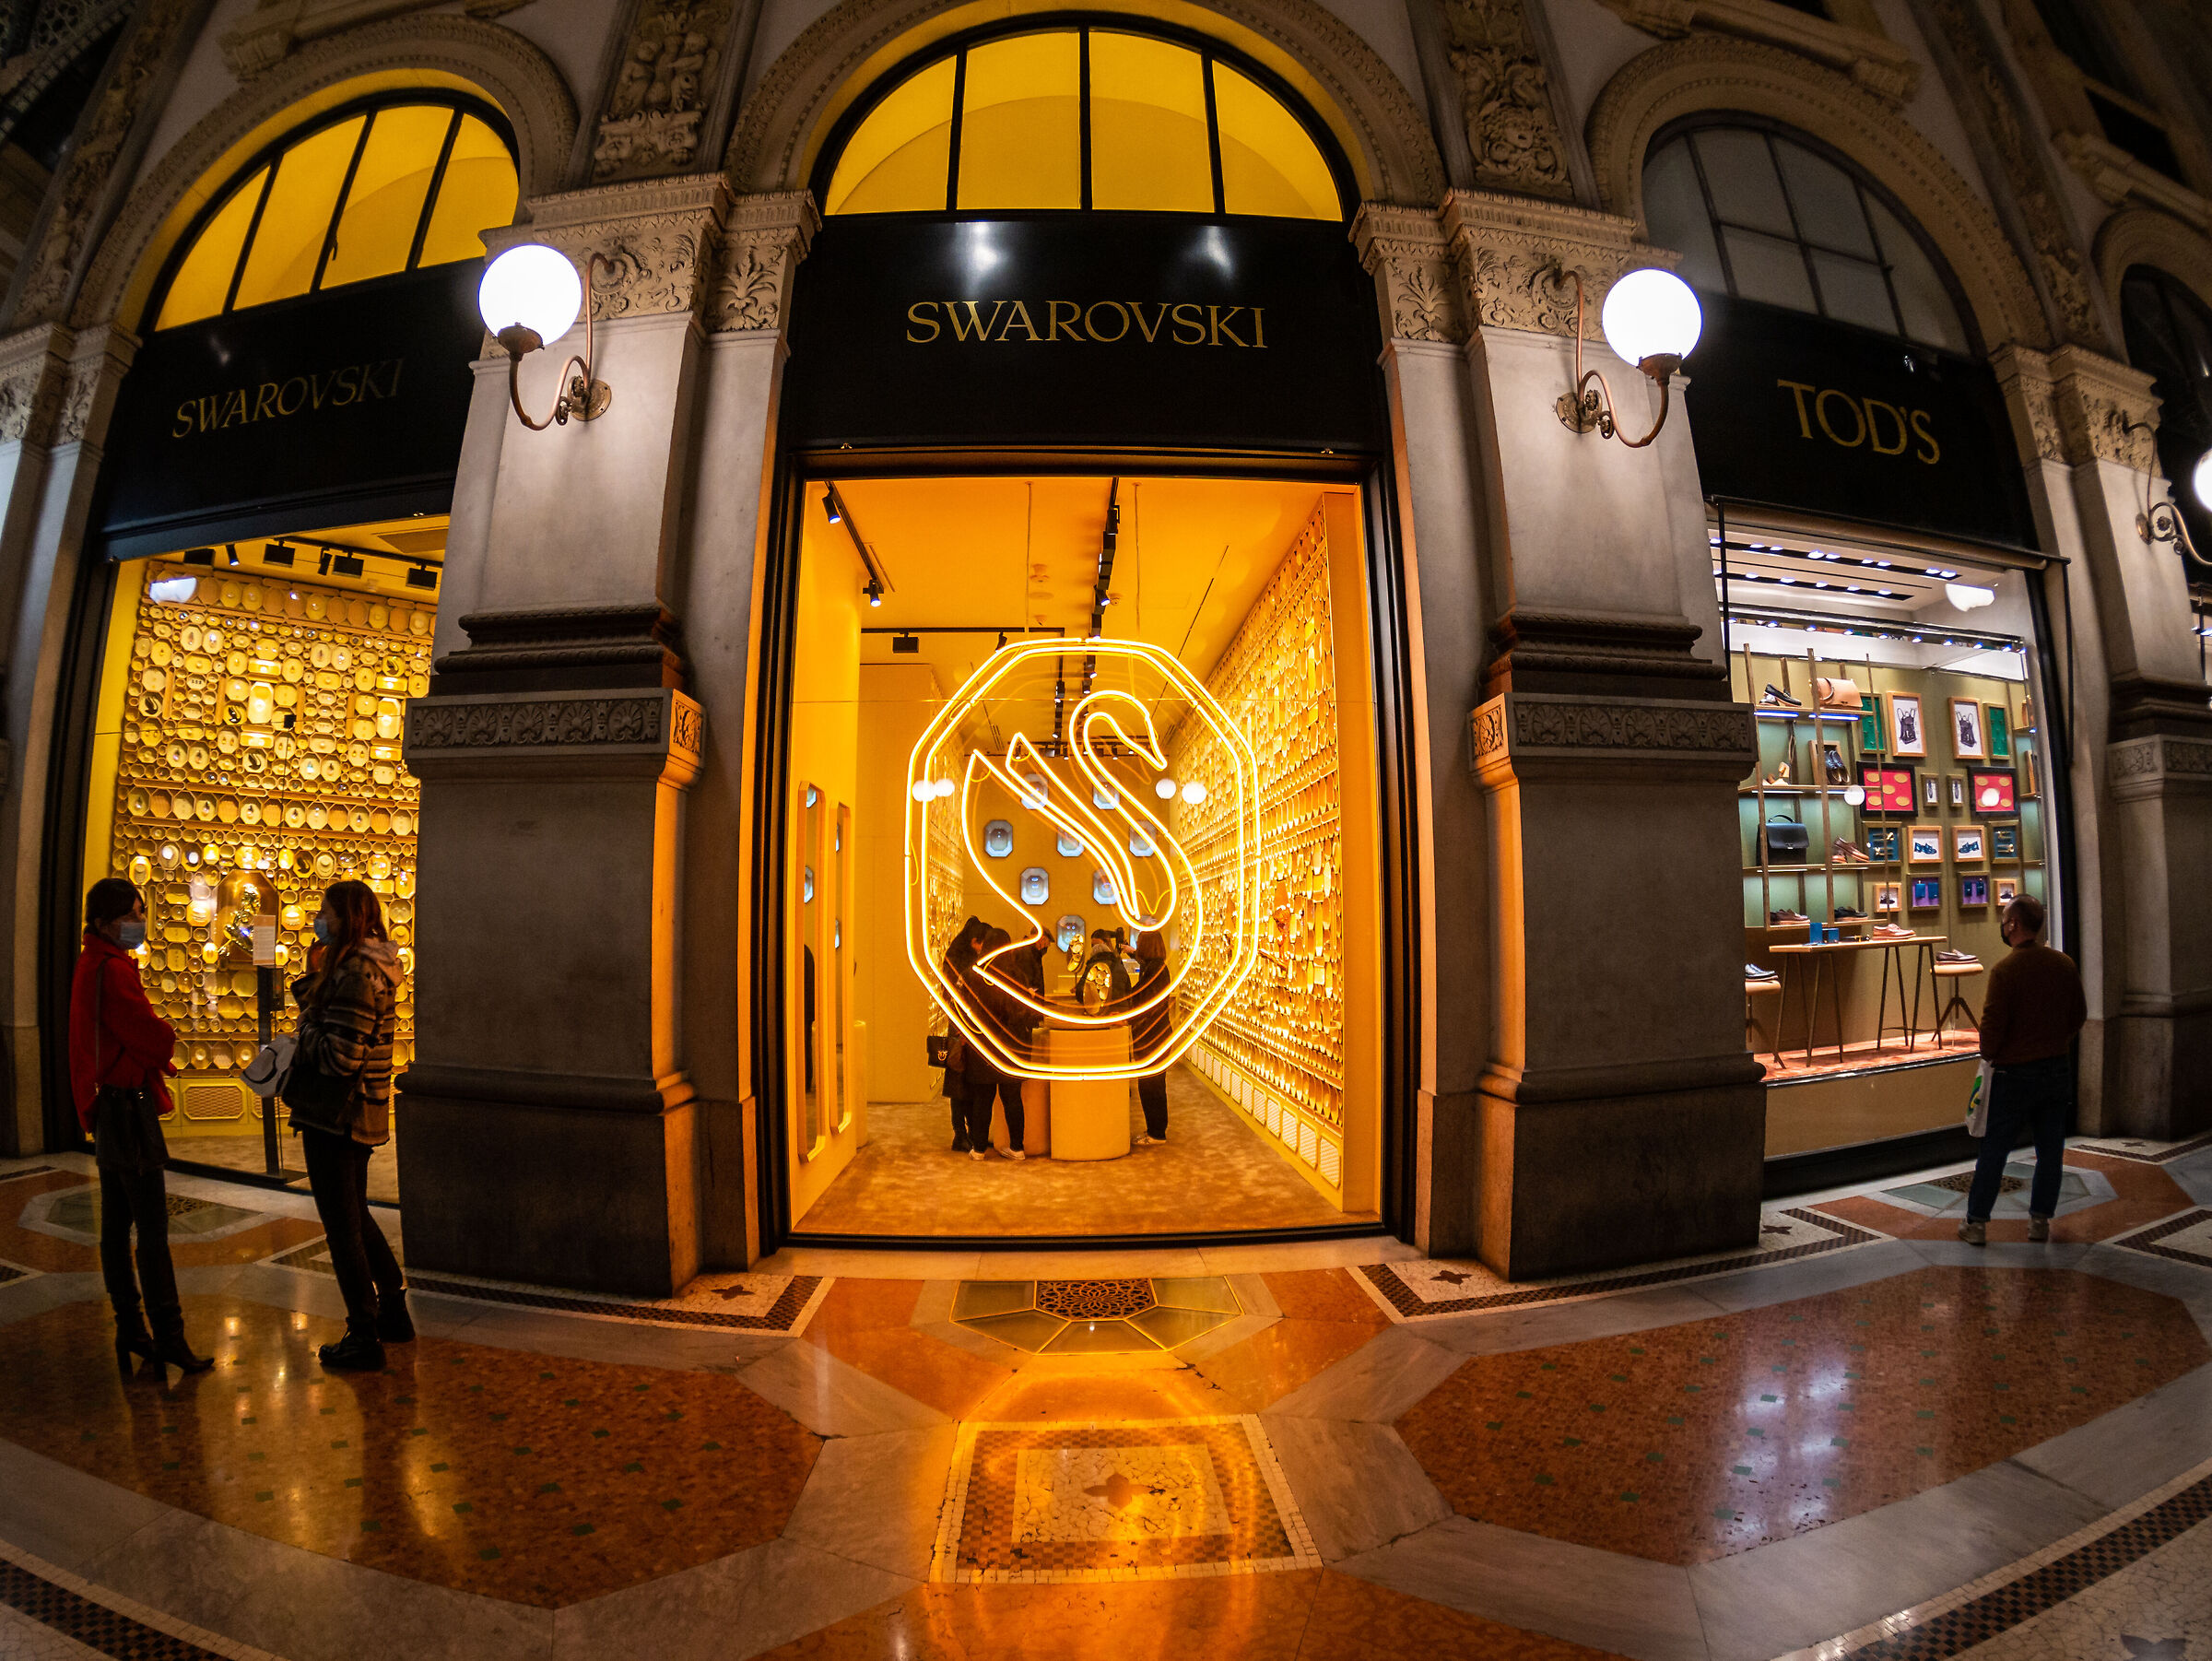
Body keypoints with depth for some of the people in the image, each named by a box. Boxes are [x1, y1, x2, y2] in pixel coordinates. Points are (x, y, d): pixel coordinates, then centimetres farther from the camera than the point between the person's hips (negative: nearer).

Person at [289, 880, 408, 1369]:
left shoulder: (357, 972, -22)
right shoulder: (367, 966, 10)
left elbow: (340, 1056, -24)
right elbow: (323, 1021, 14)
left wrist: (304, 1038, -8)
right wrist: (313, 978, 6)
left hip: (335, 1117, -10)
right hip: (359, 1115, 10)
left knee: (342, 1226, 3)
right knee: (356, 1216, 22)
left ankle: (364, 1339, 14)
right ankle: (393, 1312, 34)